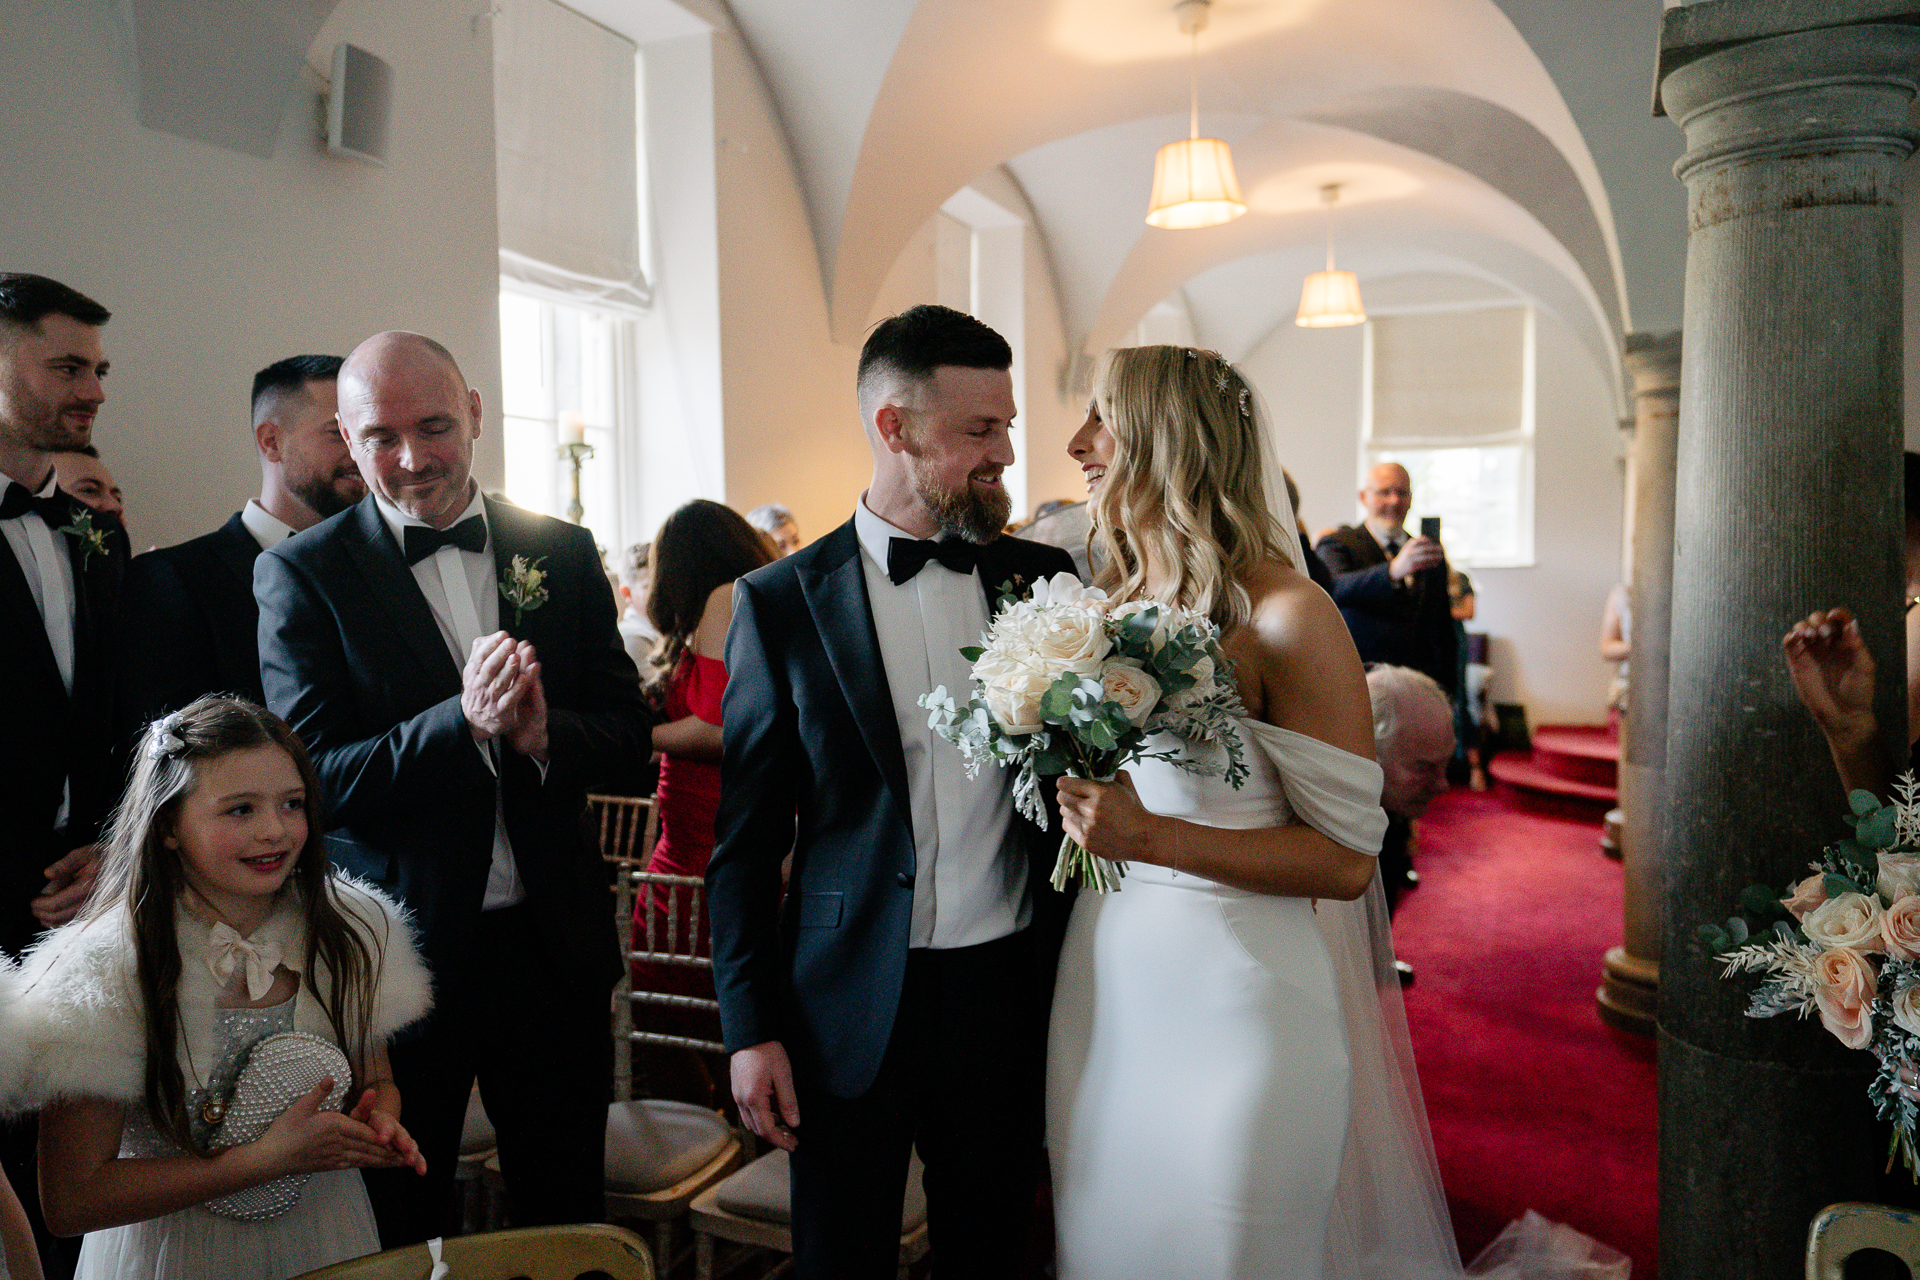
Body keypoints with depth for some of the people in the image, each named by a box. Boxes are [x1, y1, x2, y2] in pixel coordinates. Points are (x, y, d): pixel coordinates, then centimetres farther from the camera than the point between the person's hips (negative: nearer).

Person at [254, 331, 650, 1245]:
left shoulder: (563, 553, 2)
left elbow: (627, 724, 2)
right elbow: (316, 775, -12)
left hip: (553, 940, 3)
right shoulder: (301, 574, -6)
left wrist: (542, 733, -20)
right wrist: (464, 723, -28)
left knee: (568, 1219, 19)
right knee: (395, 1236, 17)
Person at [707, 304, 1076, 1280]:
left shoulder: (1042, 578, 1)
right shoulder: (782, 602, -5)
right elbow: (746, 837, -2)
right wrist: (751, 1029, -4)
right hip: (851, 1006, -2)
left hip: (1008, 990, 2)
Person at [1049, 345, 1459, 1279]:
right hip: (1100, 984, 6)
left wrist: (1149, 837, -23)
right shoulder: (1110, 602, 5)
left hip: (1232, 1002, -6)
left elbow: (1347, 859, -15)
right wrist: (1080, 808, 1)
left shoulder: (1284, 617, -15)